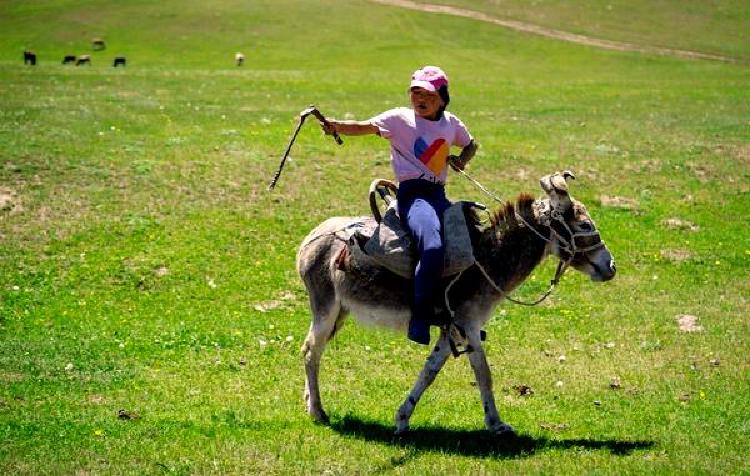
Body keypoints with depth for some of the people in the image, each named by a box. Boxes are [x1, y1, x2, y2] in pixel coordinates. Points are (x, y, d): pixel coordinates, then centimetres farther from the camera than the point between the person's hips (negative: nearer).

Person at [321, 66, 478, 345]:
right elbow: (365, 127, -10)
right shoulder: (400, 119, 2)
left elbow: (471, 145, 33)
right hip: (412, 194, -6)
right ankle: (420, 318, -23)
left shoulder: (451, 124, 16)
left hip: (439, 195, 6)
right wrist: (338, 127, -29)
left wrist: (462, 160, 10)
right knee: (433, 247, -32)